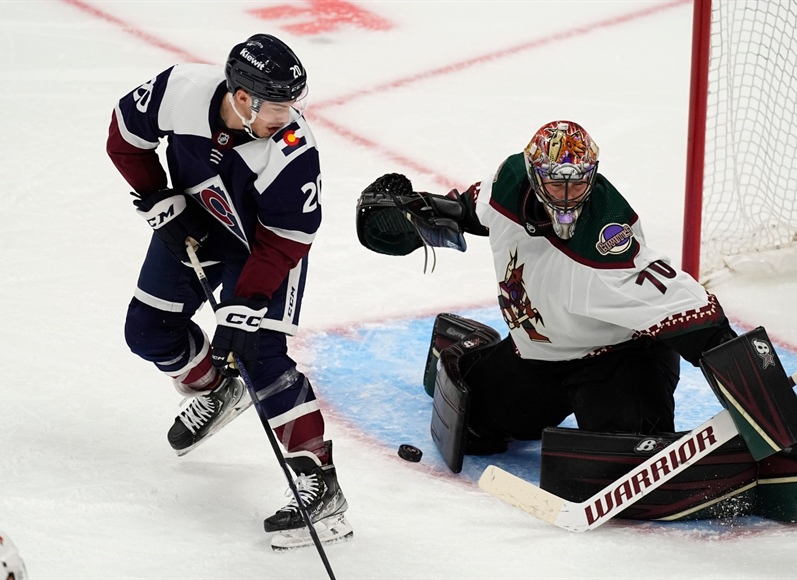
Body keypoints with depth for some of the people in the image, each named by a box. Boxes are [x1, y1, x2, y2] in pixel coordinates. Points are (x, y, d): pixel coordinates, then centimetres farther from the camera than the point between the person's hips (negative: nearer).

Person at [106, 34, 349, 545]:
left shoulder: (294, 152, -36)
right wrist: (159, 201, -13)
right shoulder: (181, 90, -30)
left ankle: (319, 482, -13)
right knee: (149, 330, 11)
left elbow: (283, 244, -27)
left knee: (260, 354, -16)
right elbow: (127, 133, -10)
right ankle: (216, 392, 41)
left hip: (265, 244, -5)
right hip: (191, 224, 5)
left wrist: (243, 308, -30)